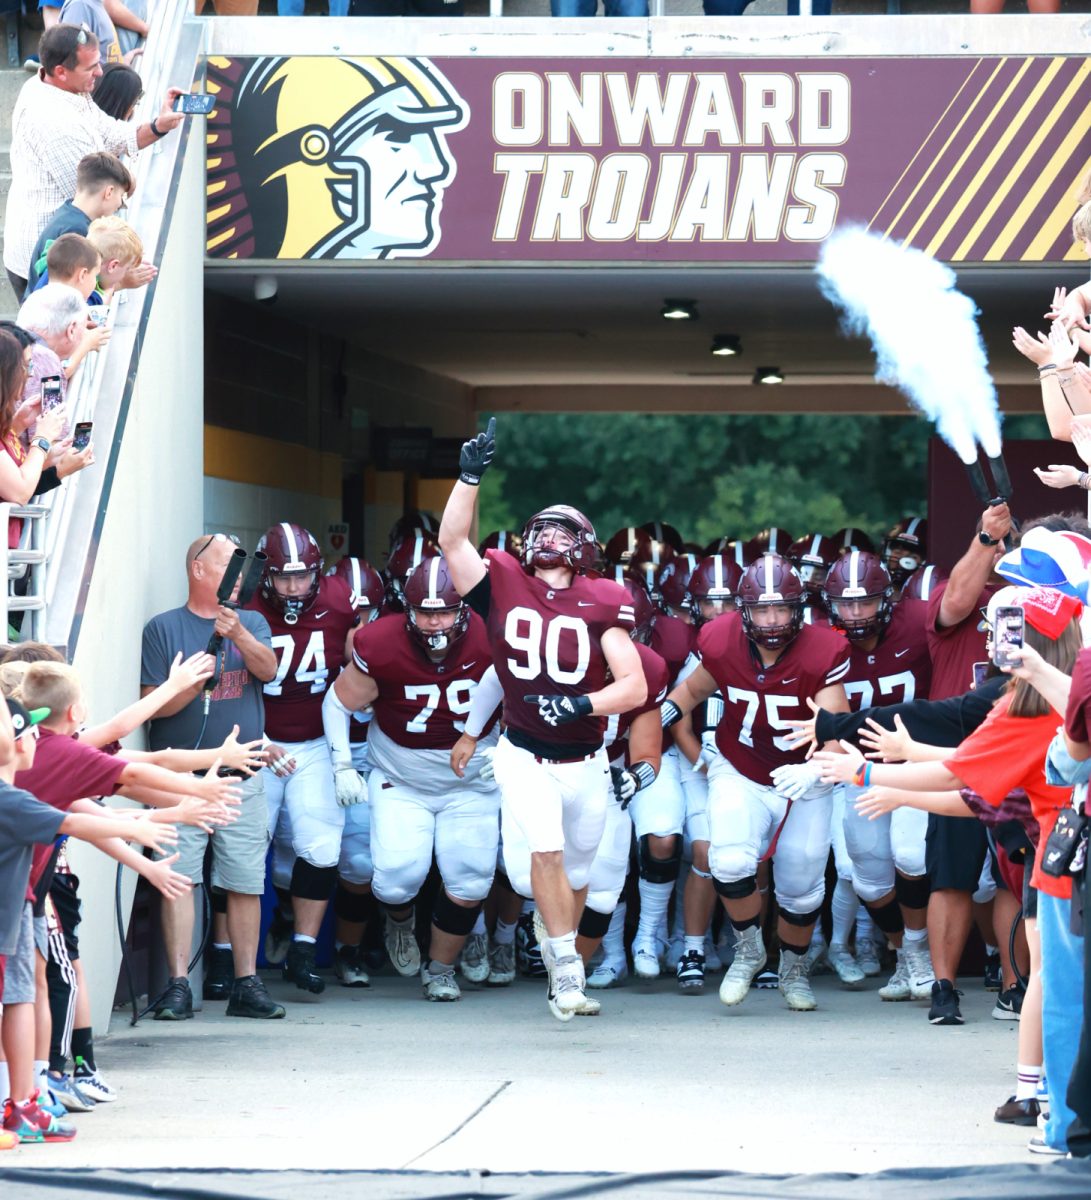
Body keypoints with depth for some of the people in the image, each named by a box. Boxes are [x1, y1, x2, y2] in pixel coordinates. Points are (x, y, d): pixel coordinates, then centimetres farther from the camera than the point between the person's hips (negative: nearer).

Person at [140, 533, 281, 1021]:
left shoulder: (251, 624, 13)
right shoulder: (163, 628, 4)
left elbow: (268, 669, -7)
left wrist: (237, 634, -24)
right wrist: (192, 685, -18)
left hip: (243, 778, 2)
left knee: (246, 883, 2)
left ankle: (246, 984, 8)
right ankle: (178, 986, -8)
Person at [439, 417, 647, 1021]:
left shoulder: (601, 604, -5)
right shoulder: (502, 586, -3)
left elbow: (635, 686, -8)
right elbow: (452, 540, -16)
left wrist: (582, 704, -23)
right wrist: (470, 476, -24)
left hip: (585, 761, 2)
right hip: (524, 758, -2)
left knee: (574, 871, 13)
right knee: (543, 851, -20)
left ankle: (555, 932, 42)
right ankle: (565, 961, -5)